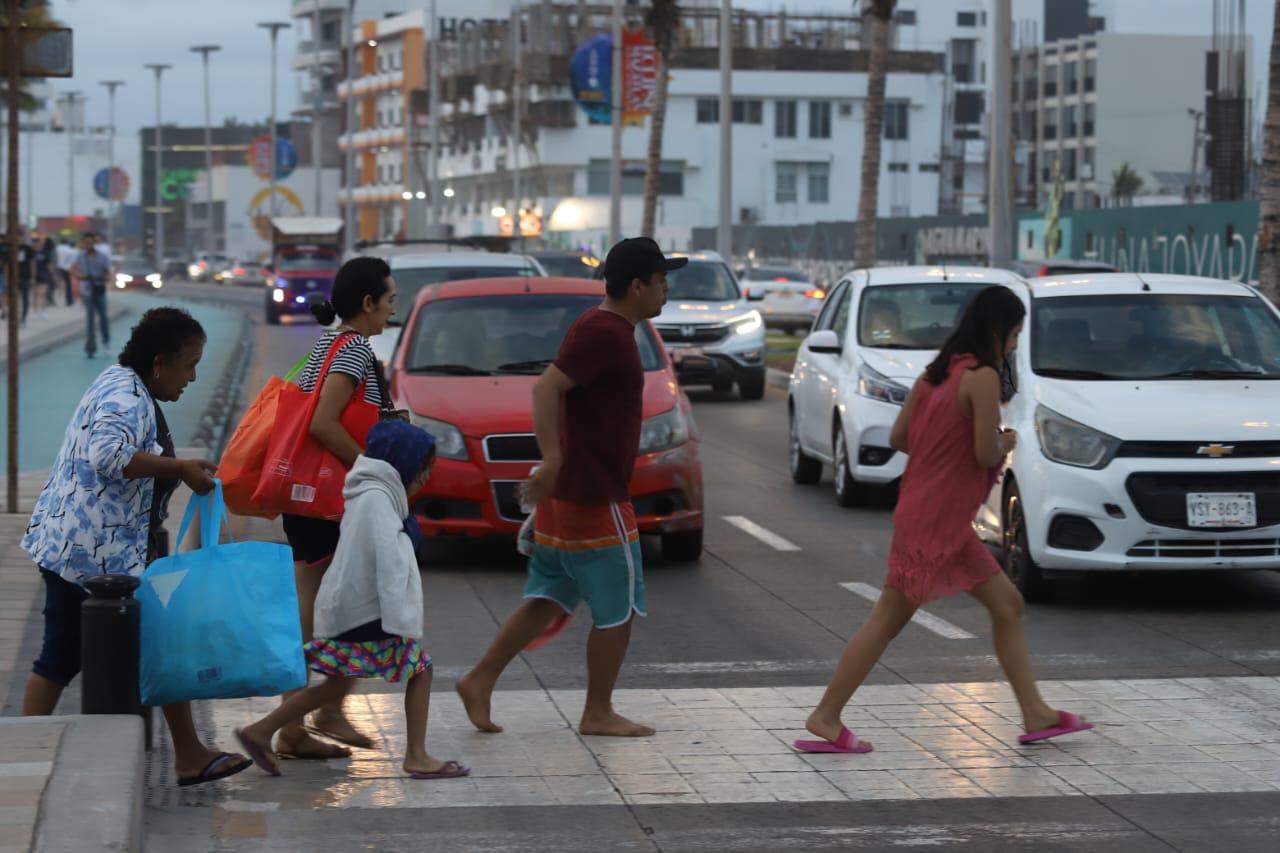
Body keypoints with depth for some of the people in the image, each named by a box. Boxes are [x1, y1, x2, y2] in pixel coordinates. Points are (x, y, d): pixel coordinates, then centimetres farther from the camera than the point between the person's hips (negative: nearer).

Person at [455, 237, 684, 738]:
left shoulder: (606, 329, 14)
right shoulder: (604, 334, -18)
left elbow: (558, 392, 24)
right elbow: (546, 388, -27)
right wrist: (553, 460, -35)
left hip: (566, 492, 10)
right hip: (594, 498, -10)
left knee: (549, 600, 13)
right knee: (618, 607, 1)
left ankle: (479, 681, 11)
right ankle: (598, 713, 10)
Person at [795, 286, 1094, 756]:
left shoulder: (938, 371, 11)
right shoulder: (982, 376, -14)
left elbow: (898, 437, 11)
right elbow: (986, 453, -19)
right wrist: (1006, 441, 2)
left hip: (947, 522, 10)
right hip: (935, 519, -10)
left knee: (1007, 606, 12)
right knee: (889, 618, -5)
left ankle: (1036, 714, 16)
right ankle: (826, 718, 0)